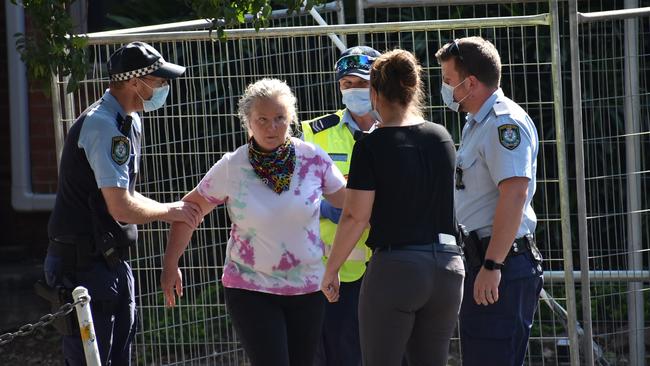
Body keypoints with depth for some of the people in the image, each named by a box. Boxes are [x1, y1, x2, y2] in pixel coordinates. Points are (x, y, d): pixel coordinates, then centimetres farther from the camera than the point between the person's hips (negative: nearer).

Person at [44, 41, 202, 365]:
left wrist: (173, 211, 8)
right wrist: (168, 211, -7)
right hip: (83, 264, -10)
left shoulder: (129, 123, 14)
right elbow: (122, 207, -23)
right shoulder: (102, 125, -19)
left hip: (112, 263, 10)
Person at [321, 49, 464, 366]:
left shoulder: (372, 146, -9)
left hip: (395, 267, -5)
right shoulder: (442, 138, 7)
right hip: (447, 265, 5)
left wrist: (331, 270, -1)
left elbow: (355, 218, -10)